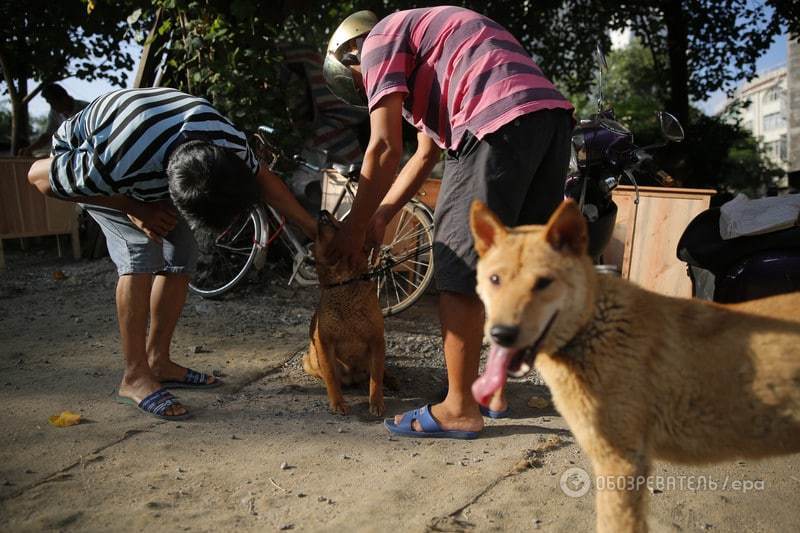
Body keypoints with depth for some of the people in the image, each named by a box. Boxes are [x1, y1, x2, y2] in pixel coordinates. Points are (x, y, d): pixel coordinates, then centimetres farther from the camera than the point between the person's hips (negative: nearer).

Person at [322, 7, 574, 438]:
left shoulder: (379, 40, 10)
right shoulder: (427, 45, 37)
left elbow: (385, 147, -2)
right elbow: (425, 156, 35)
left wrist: (354, 228, 7)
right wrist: (378, 218, 31)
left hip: (499, 121, -10)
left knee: (460, 268, -4)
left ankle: (459, 408, 3)